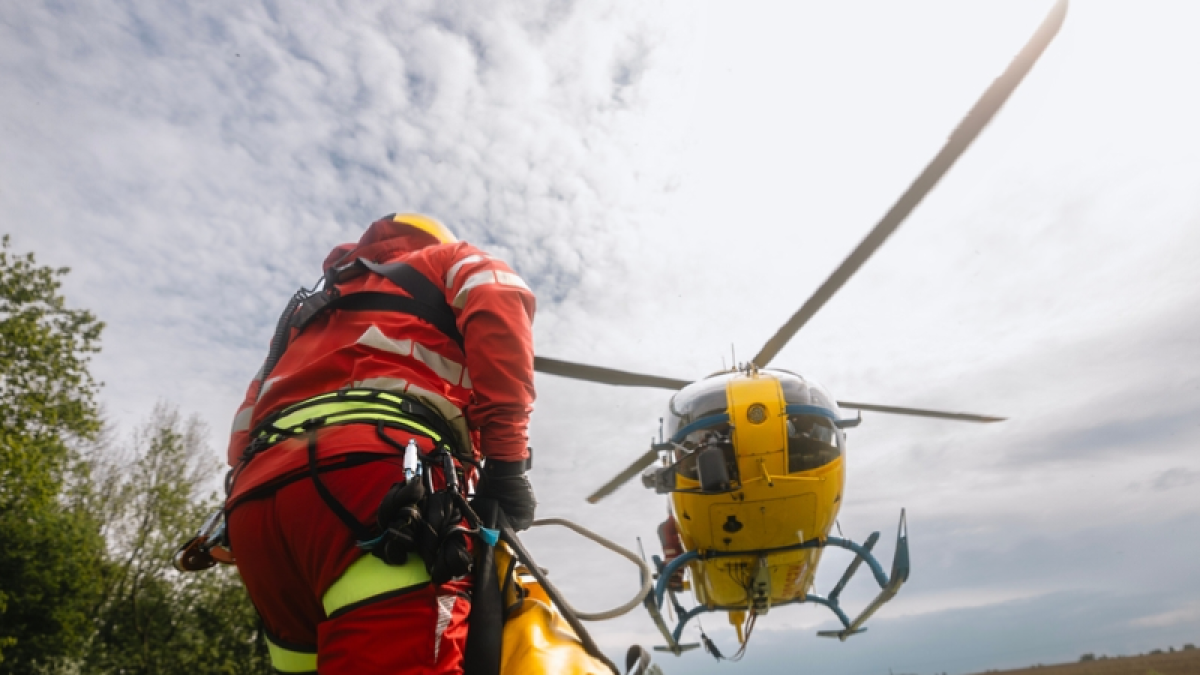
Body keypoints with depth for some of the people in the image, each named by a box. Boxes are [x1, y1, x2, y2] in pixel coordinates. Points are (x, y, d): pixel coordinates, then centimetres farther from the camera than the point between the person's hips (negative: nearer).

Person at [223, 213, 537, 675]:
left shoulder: (309, 315, 41)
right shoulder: (446, 263, 25)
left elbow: (244, 434, 31)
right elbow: (499, 305, -1)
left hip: (256, 498, 8)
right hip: (372, 467, -7)